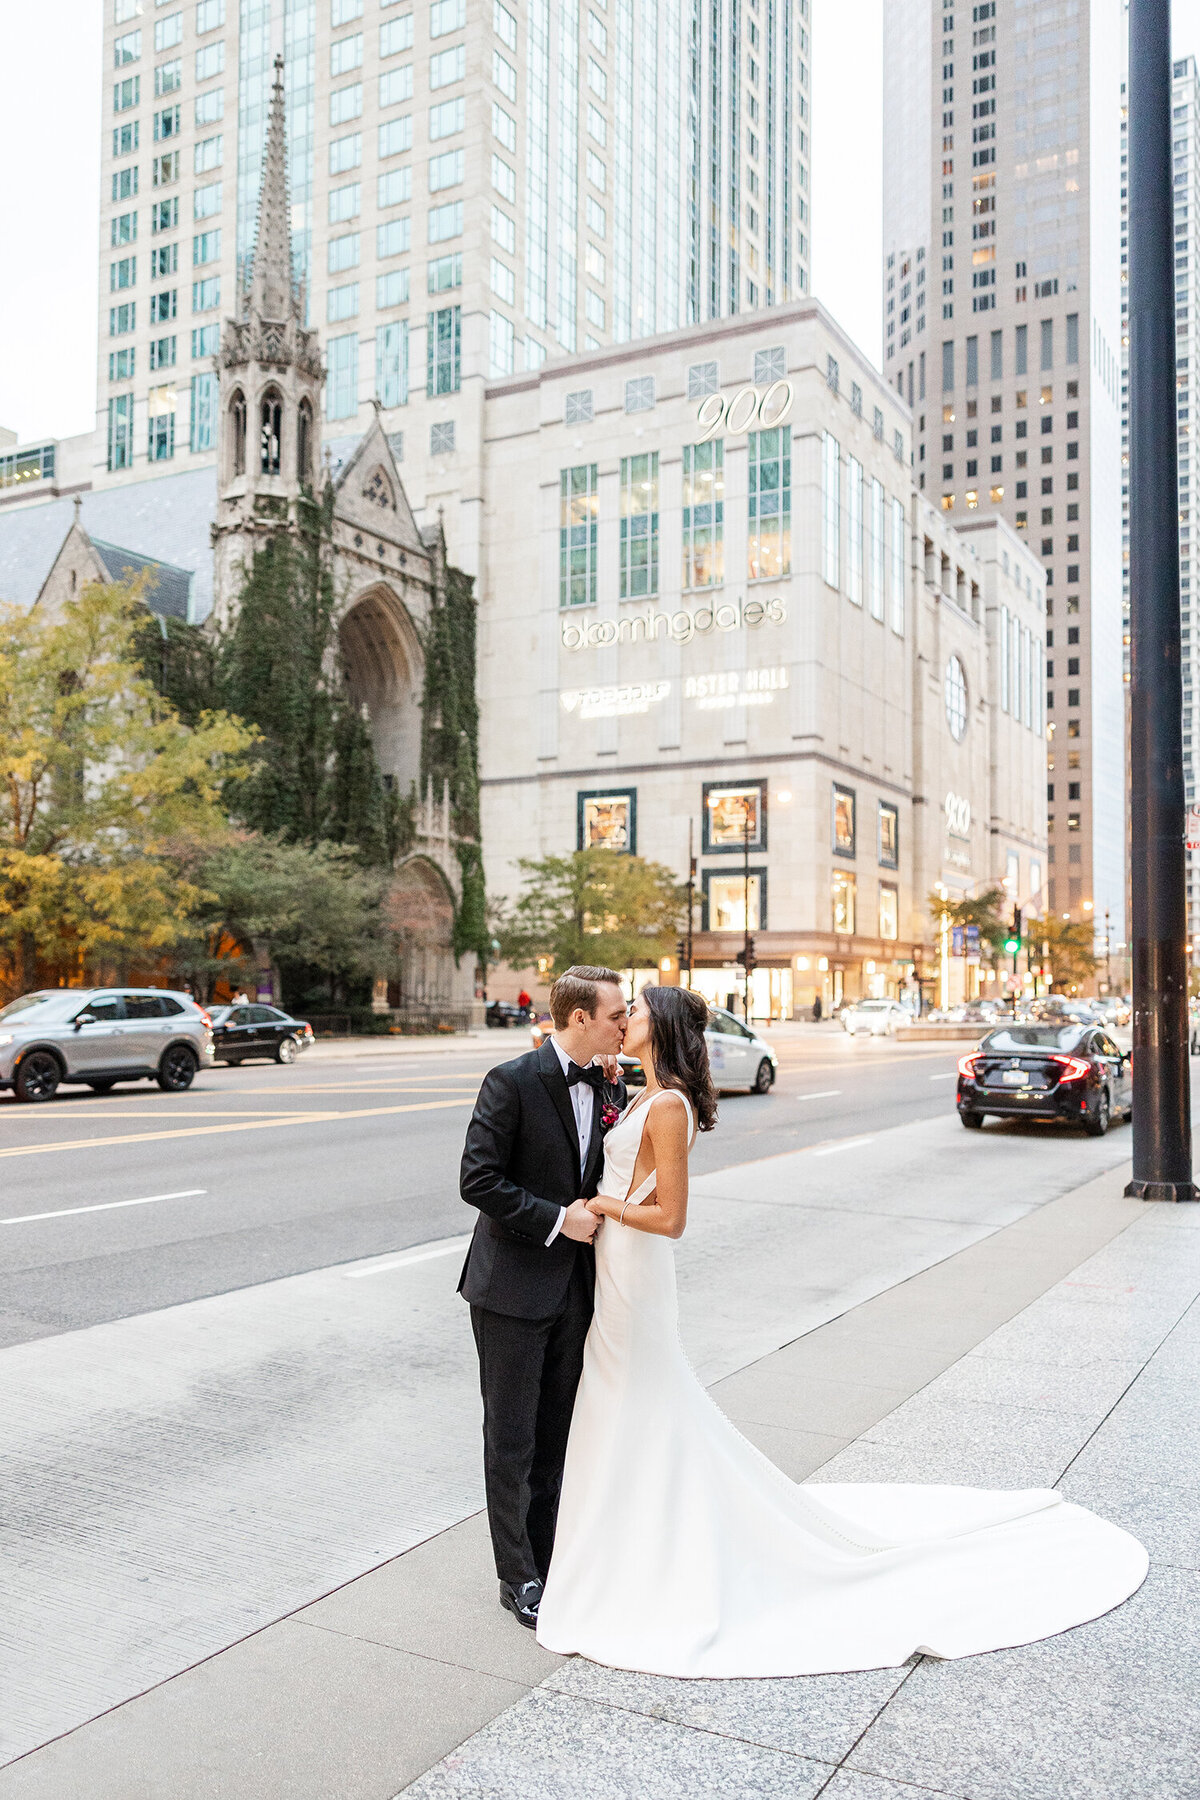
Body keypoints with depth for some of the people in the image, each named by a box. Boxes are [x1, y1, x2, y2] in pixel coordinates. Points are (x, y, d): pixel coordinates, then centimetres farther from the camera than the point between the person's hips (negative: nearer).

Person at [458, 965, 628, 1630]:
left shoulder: (605, 1085, 3)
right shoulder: (512, 1081, -17)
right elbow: (478, 1180, -18)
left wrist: (615, 1088, -3)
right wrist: (556, 1219, -19)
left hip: (573, 1288, 7)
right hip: (514, 1284, -6)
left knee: (555, 1435, 18)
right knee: (512, 1440, 7)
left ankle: (547, 1559, 33)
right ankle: (519, 1578, 22)